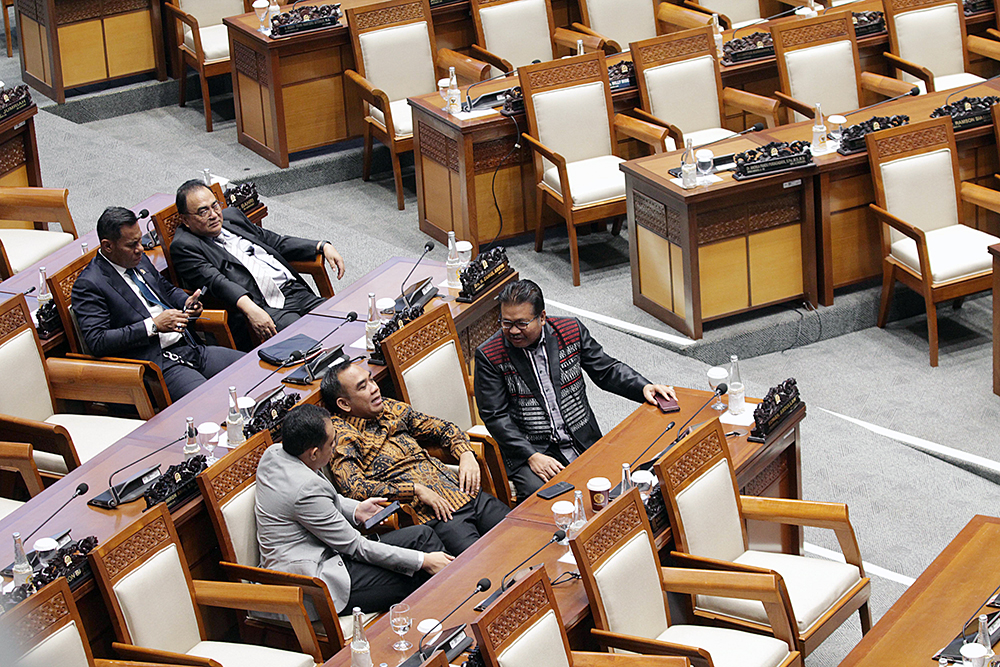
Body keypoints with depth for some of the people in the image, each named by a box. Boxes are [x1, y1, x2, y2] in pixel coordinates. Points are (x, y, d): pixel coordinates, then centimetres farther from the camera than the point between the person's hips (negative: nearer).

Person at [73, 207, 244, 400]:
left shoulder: (140, 260, 15)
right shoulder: (88, 285, -10)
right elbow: (96, 342, -18)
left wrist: (187, 303, 9)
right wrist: (153, 325, -19)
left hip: (190, 348, 9)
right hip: (156, 363, -9)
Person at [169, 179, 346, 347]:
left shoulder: (231, 216, 21)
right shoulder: (183, 246, -1)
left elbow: (275, 241, 29)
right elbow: (215, 282, -16)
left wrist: (323, 246, 18)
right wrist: (250, 309, -33)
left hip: (295, 290, 7)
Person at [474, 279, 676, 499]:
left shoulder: (571, 330, 4)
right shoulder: (489, 355, -5)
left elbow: (606, 370, 13)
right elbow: (495, 416, -6)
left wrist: (644, 387, -5)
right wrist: (532, 456, -16)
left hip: (584, 443, 3)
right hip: (528, 450, -3)